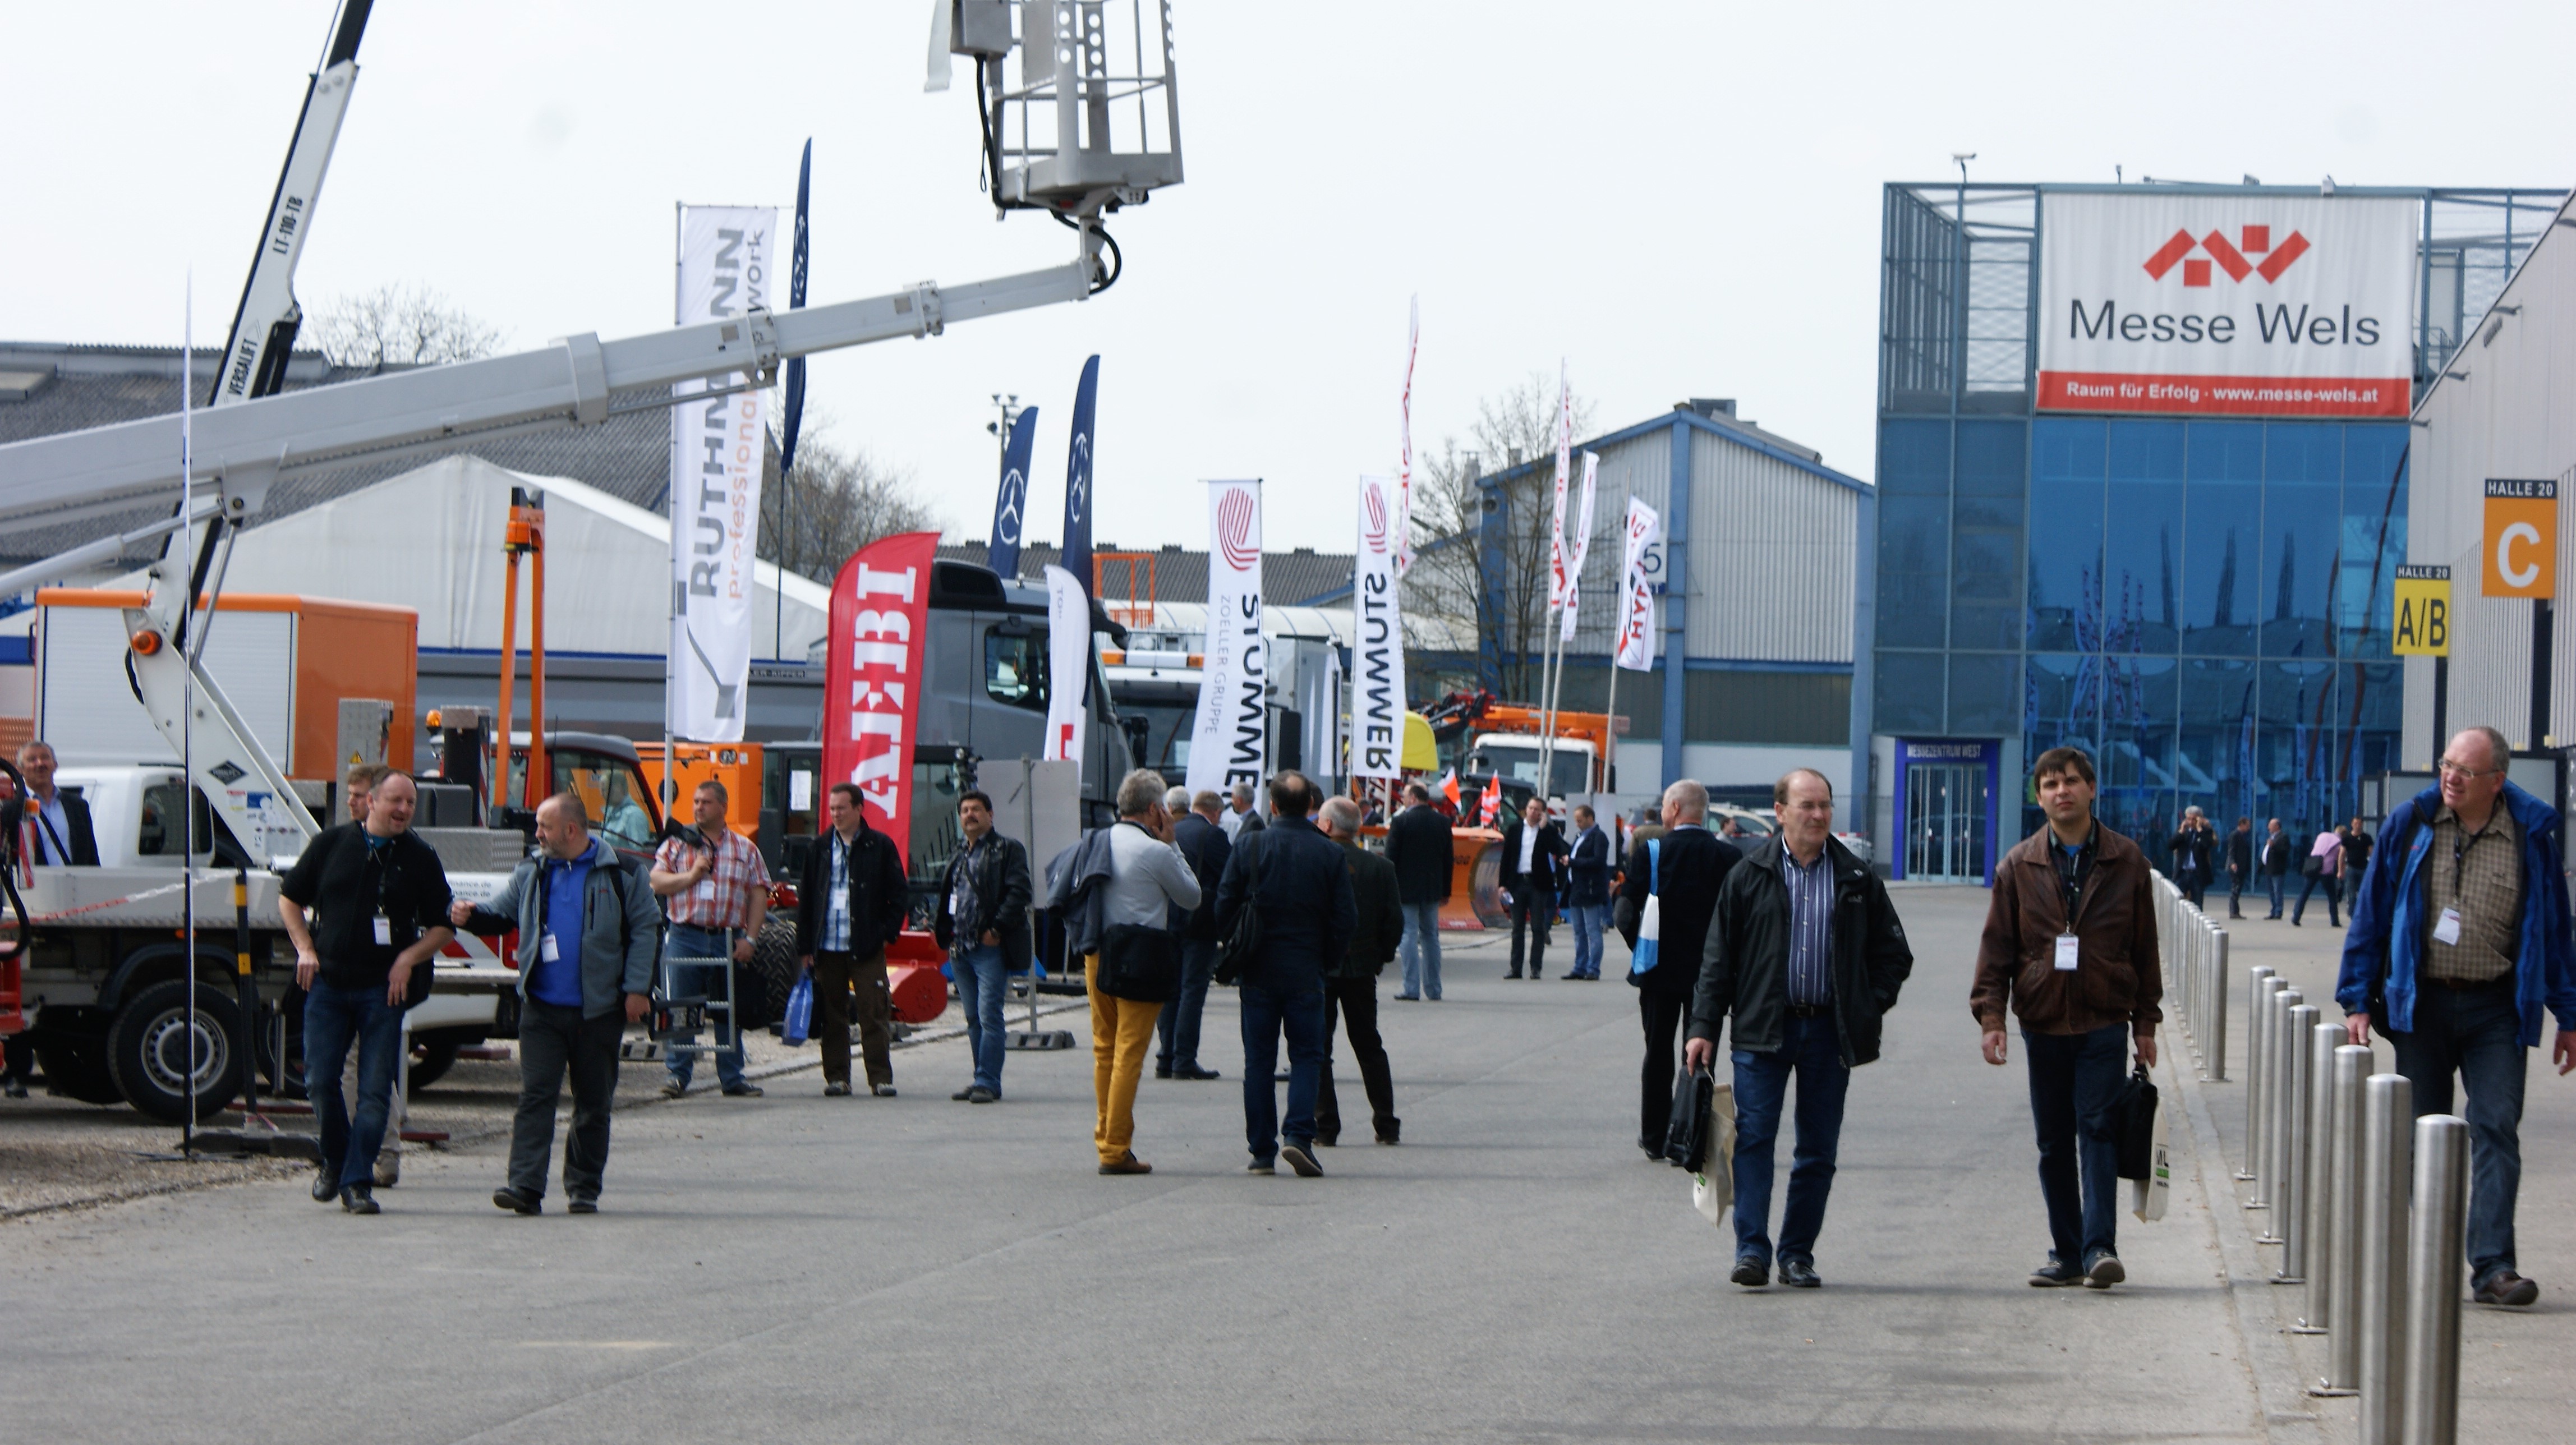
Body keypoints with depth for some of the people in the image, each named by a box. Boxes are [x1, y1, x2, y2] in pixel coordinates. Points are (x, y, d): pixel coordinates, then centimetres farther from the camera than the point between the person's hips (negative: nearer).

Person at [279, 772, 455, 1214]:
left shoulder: (420, 858, 5)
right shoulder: (332, 844, 6)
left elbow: (443, 927, 9)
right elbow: (290, 898, 15)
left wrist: (410, 958, -8)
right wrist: (305, 949, 3)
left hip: (383, 990, -1)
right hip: (328, 982, 1)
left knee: (375, 1090, -4)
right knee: (320, 1081, 0)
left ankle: (357, 1182, 0)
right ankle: (334, 1162, 22)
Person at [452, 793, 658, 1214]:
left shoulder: (621, 872, -1)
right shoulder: (532, 871, 9)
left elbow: (646, 929, 0)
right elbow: (501, 913, 14)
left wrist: (637, 988, -7)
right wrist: (472, 915, -8)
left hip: (599, 1010, -2)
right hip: (542, 1009, 2)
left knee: (593, 1102, 7)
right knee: (535, 1095, -8)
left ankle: (584, 1189, 17)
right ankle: (525, 1187, -15)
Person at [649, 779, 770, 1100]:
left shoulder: (746, 850, 10)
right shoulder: (677, 844, 9)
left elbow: (758, 896, 6)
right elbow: (655, 882, 3)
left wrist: (749, 939, -3)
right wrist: (691, 876, -9)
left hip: (729, 940, 1)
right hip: (686, 937, -1)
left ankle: (732, 1077, 10)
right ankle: (677, 1074, 3)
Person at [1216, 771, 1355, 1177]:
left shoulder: (1249, 848, -4)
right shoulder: (1329, 854, -3)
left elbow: (1224, 908, -2)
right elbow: (1346, 919, -2)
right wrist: (1327, 960, 12)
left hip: (1258, 973, 1)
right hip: (1306, 973, -1)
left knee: (1259, 1061, 6)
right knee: (1307, 1057, 6)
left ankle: (1262, 1151, 5)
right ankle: (1298, 1135, -13)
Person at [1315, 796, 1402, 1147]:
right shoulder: (1380, 868, -1)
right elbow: (1394, 920, -2)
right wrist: (1381, 957, 11)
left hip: (1317, 969, -4)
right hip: (1362, 968, 4)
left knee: (1318, 1049, 3)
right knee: (1370, 1048, 15)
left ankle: (1325, 1126, -1)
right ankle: (1386, 1124, 14)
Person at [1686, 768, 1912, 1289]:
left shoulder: (1857, 880, 7)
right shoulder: (1749, 876, 2)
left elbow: (1893, 953, 16)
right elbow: (1718, 956, 3)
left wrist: (1872, 1007, 3)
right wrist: (1704, 1027, -2)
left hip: (1830, 1032, 2)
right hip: (1763, 1030, -2)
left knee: (1819, 1149, 5)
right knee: (1754, 1137, -9)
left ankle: (1798, 1254, 13)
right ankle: (1752, 1250, -10)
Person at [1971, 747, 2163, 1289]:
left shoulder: (2126, 862, 4)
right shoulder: (2020, 866, 5)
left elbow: (2144, 947, 7)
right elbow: (1997, 947, 5)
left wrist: (2145, 1022, 6)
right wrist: (1990, 1015, -5)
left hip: (2105, 1022, -2)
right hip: (2043, 1022, 2)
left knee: (2099, 1128, -12)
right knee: (2054, 1142, 5)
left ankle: (2100, 1246, -15)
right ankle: (2066, 1253, 13)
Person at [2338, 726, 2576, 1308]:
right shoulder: (2411, 824, 0)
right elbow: (2371, 913, 5)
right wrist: (2358, 1000, 0)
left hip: (2497, 1009, -1)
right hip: (2421, 1001, 1)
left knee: (2496, 1129, -10)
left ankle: (2493, 1266, -12)